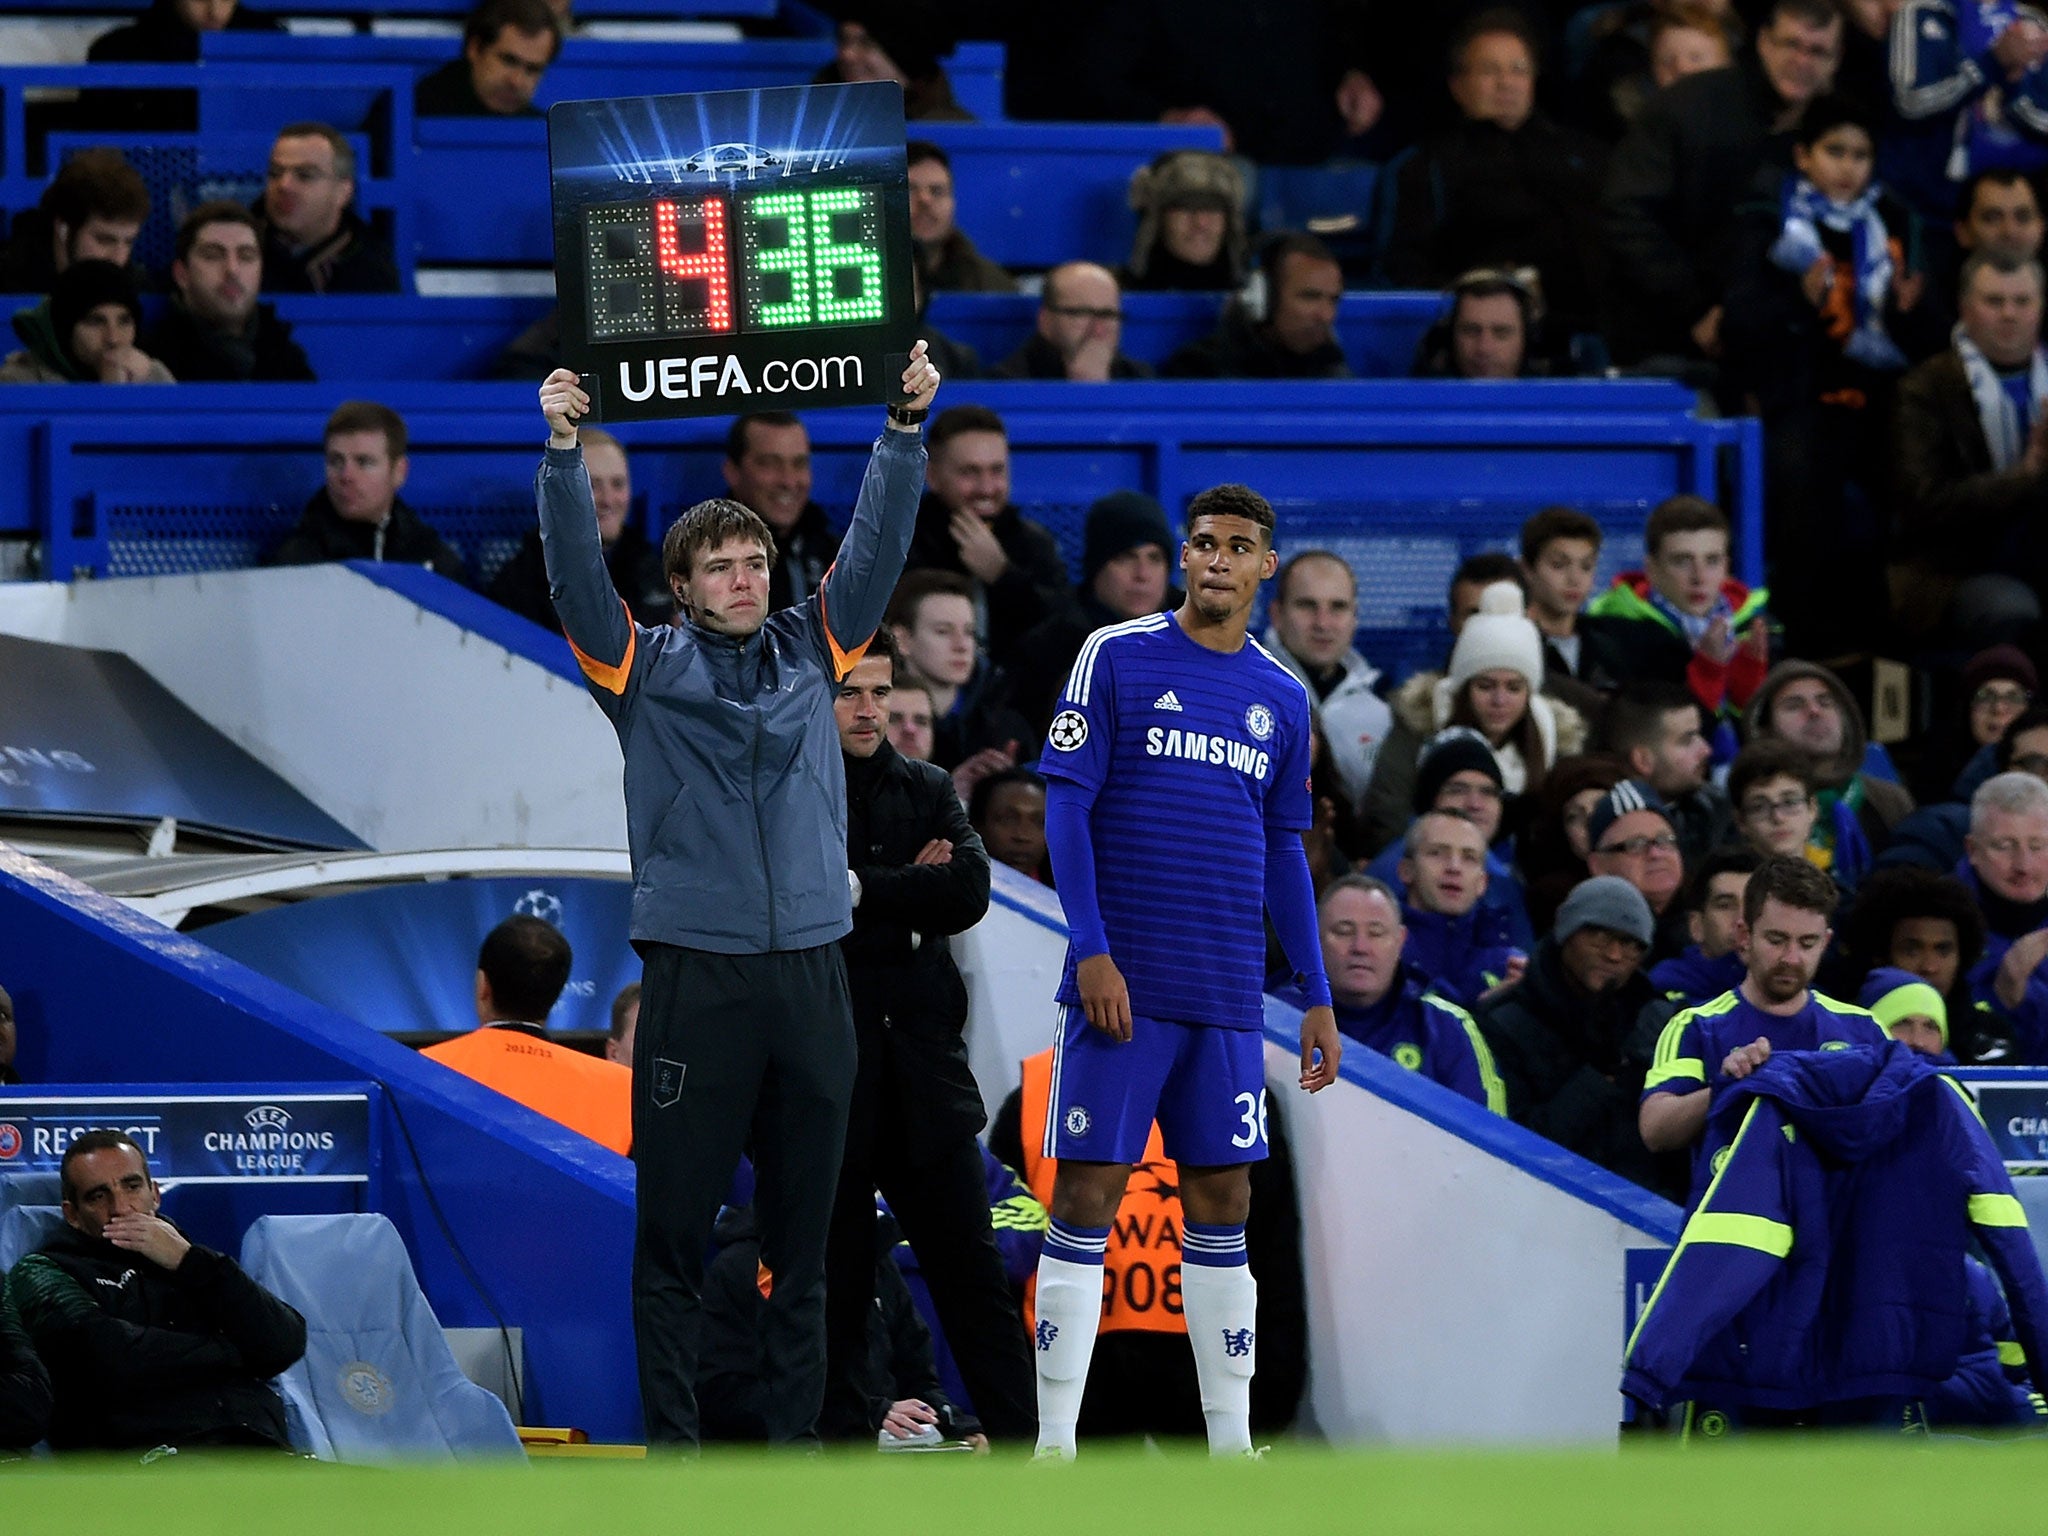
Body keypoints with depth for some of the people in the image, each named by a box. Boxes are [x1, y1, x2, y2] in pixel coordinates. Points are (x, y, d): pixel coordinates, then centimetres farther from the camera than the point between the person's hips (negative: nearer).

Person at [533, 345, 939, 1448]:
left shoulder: (812, 652, 13)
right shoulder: (647, 668, 5)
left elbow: (876, 546, 7)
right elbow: (576, 572, -6)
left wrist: (906, 428, -5)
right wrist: (564, 453, -19)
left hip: (810, 972, 3)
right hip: (695, 974, -3)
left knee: (802, 1227, 7)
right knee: (674, 1228, -1)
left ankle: (796, 1435, 12)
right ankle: (672, 1443, 1)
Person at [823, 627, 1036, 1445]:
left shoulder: (926, 790, 15)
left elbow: (968, 891, -1)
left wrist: (863, 890, -7)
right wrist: (907, 894, -8)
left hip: (923, 1064, 3)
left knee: (970, 1268, 2)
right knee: (834, 1276, 1)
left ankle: (1027, 1439, 1)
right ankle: (842, 1434, 6)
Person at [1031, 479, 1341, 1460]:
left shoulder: (1281, 699, 13)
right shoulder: (1117, 658, 0)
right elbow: (1067, 807, -4)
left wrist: (1317, 995, 14)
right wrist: (1092, 952, -14)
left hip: (1228, 1001, 4)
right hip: (1120, 984, -4)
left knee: (1220, 1209, 6)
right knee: (1087, 1200, -6)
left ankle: (1230, 1443, 11)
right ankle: (1054, 1444, -4)